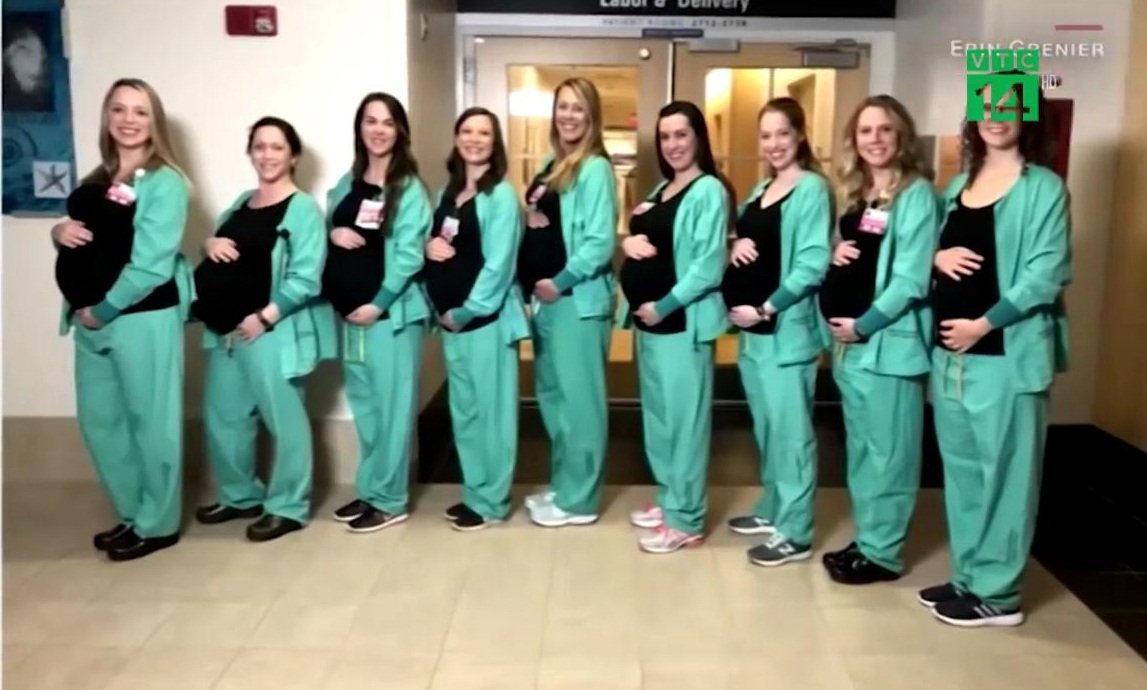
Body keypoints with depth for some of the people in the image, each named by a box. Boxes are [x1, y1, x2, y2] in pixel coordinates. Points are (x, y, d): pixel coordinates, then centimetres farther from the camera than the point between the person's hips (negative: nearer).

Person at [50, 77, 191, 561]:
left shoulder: (164, 183, -9)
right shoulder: (98, 180, 15)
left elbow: (152, 264, -16)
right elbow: (79, 237, 21)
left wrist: (104, 310, -12)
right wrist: (58, 232, -1)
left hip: (144, 318, -8)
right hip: (90, 318, 8)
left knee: (150, 421, 2)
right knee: (98, 419, 14)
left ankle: (157, 524, 16)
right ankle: (132, 514, 29)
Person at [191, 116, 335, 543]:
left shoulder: (303, 208, -9)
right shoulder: (241, 202, 15)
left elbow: (306, 278, -16)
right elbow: (216, 243, 25)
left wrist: (264, 317, -19)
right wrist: (210, 244, 1)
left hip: (273, 330, -8)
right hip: (225, 329, 8)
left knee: (283, 418, 1)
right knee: (222, 416, 16)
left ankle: (288, 507, 14)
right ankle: (240, 496, 33)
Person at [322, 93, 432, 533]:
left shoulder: (409, 189, -5)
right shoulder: (347, 184, 13)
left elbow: (409, 254, -12)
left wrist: (379, 302, -18)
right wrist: (332, 233, -3)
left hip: (393, 311, -6)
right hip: (349, 310, 7)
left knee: (392, 406, 0)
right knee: (363, 404, 14)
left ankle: (389, 500, 11)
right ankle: (369, 490, 26)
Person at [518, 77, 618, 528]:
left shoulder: (595, 169, -10)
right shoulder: (552, 165, 16)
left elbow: (601, 242, -18)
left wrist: (560, 282, -14)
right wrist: (533, 281, 1)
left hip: (578, 299, -9)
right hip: (546, 296, 9)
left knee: (578, 398, 0)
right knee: (552, 394, 16)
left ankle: (579, 500, 11)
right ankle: (562, 486, 30)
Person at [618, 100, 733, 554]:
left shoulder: (709, 191, -11)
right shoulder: (661, 189, 16)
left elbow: (709, 265, -18)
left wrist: (664, 306, -18)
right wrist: (629, 242, 1)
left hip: (683, 321, -9)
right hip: (647, 318, 9)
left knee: (684, 418, -2)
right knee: (657, 414, 16)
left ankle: (686, 520, 9)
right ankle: (668, 500, 31)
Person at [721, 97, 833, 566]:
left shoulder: (812, 188, -8)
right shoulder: (761, 189, 17)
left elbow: (813, 262, -15)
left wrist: (767, 309, -18)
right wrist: (736, 246, -1)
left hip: (786, 326, -8)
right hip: (751, 326, 8)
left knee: (789, 428, -2)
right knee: (765, 424, 16)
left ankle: (795, 532, 6)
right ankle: (772, 509, 31)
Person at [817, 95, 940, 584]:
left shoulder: (916, 194, -8)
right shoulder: (855, 193, 15)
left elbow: (912, 277, -15)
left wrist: (864, 324, -14)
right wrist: (834, 254, 1)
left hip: (889, 340, -8)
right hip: (848, 339, 8)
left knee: (887, 449, 1)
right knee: (860, 445, 15)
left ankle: (883, 552, 11)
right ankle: (867, 538, 26)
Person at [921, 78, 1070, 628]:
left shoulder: (1043, 188, -4)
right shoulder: (959, 184, 16)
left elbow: (1046, 274, -12)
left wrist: (983, 324, -17)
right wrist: (936, 256, -3)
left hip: (1006, 352, -7)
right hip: (949, 350, 7)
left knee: (1003, 471, 0)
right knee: (961, 468, 13)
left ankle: (997, 592, 11)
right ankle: (968, 577, 25)